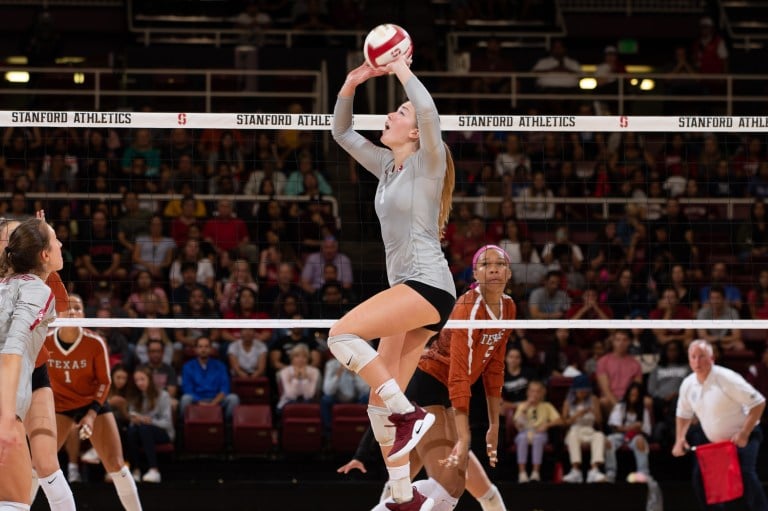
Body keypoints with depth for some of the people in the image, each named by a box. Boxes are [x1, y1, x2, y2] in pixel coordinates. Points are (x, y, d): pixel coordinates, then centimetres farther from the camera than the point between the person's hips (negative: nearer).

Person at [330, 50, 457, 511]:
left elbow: (430, 114, -23)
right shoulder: (387, 165, 18)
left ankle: (410, 415, -18)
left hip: (428, 285, -9)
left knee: (342, 334, -22)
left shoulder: (427, 162, -4)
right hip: (406, 288, 9)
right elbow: (342, 132, 24)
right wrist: (351, 84, 10)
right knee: (381, 402, 4)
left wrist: (403, 71, -11)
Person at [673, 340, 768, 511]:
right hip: (712, 440, 7)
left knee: (746, 475, -24)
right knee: (700, 477, -4)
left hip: (742, 437, -7)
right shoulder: (688, 384, -2)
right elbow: (683, 414, 15)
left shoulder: (727, 379, -22)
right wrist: (680, 439, -1)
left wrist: (744, 434, -26)